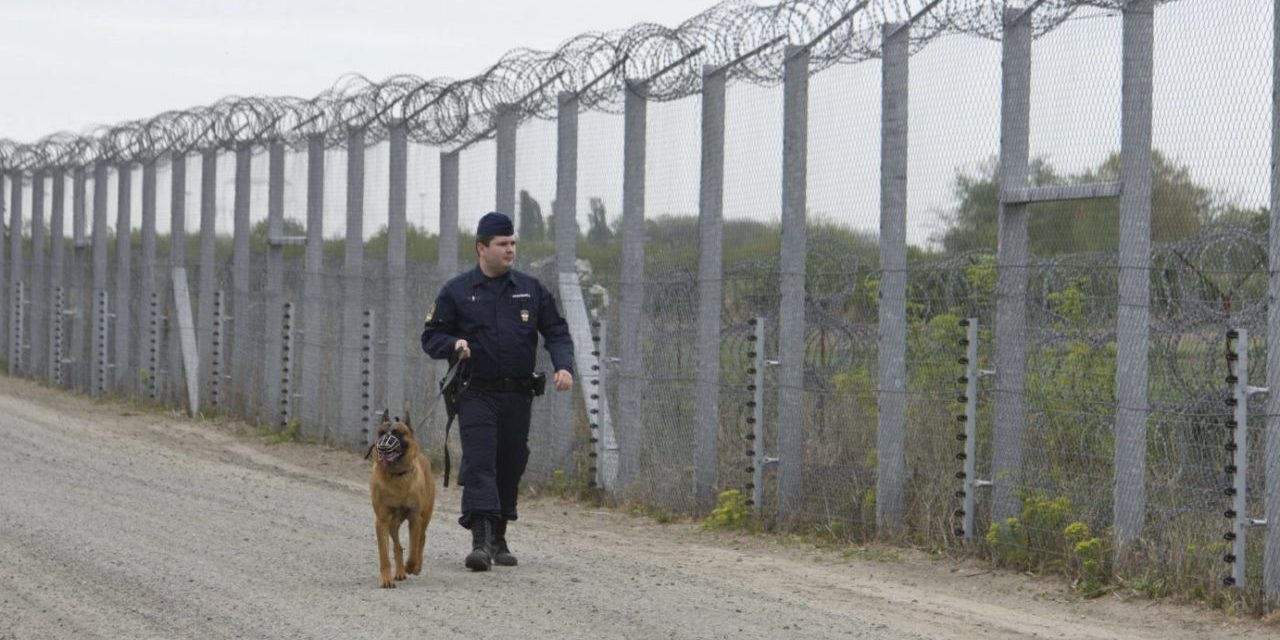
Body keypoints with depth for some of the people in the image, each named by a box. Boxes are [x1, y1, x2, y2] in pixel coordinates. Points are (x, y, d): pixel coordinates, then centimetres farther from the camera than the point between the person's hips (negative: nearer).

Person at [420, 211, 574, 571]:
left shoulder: (531, 290, 9)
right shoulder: (456, 292, 3)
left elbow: (556, 332, 11)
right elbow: (431, 337, 6)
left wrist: (563, 366, -8)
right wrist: (454, 344, -16)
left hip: (518, 395, 3)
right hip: (476, 393, -3)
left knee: (510, 467, 7)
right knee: (479, 464, -15)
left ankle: (499, 540, 20)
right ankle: (481, 541, -22)